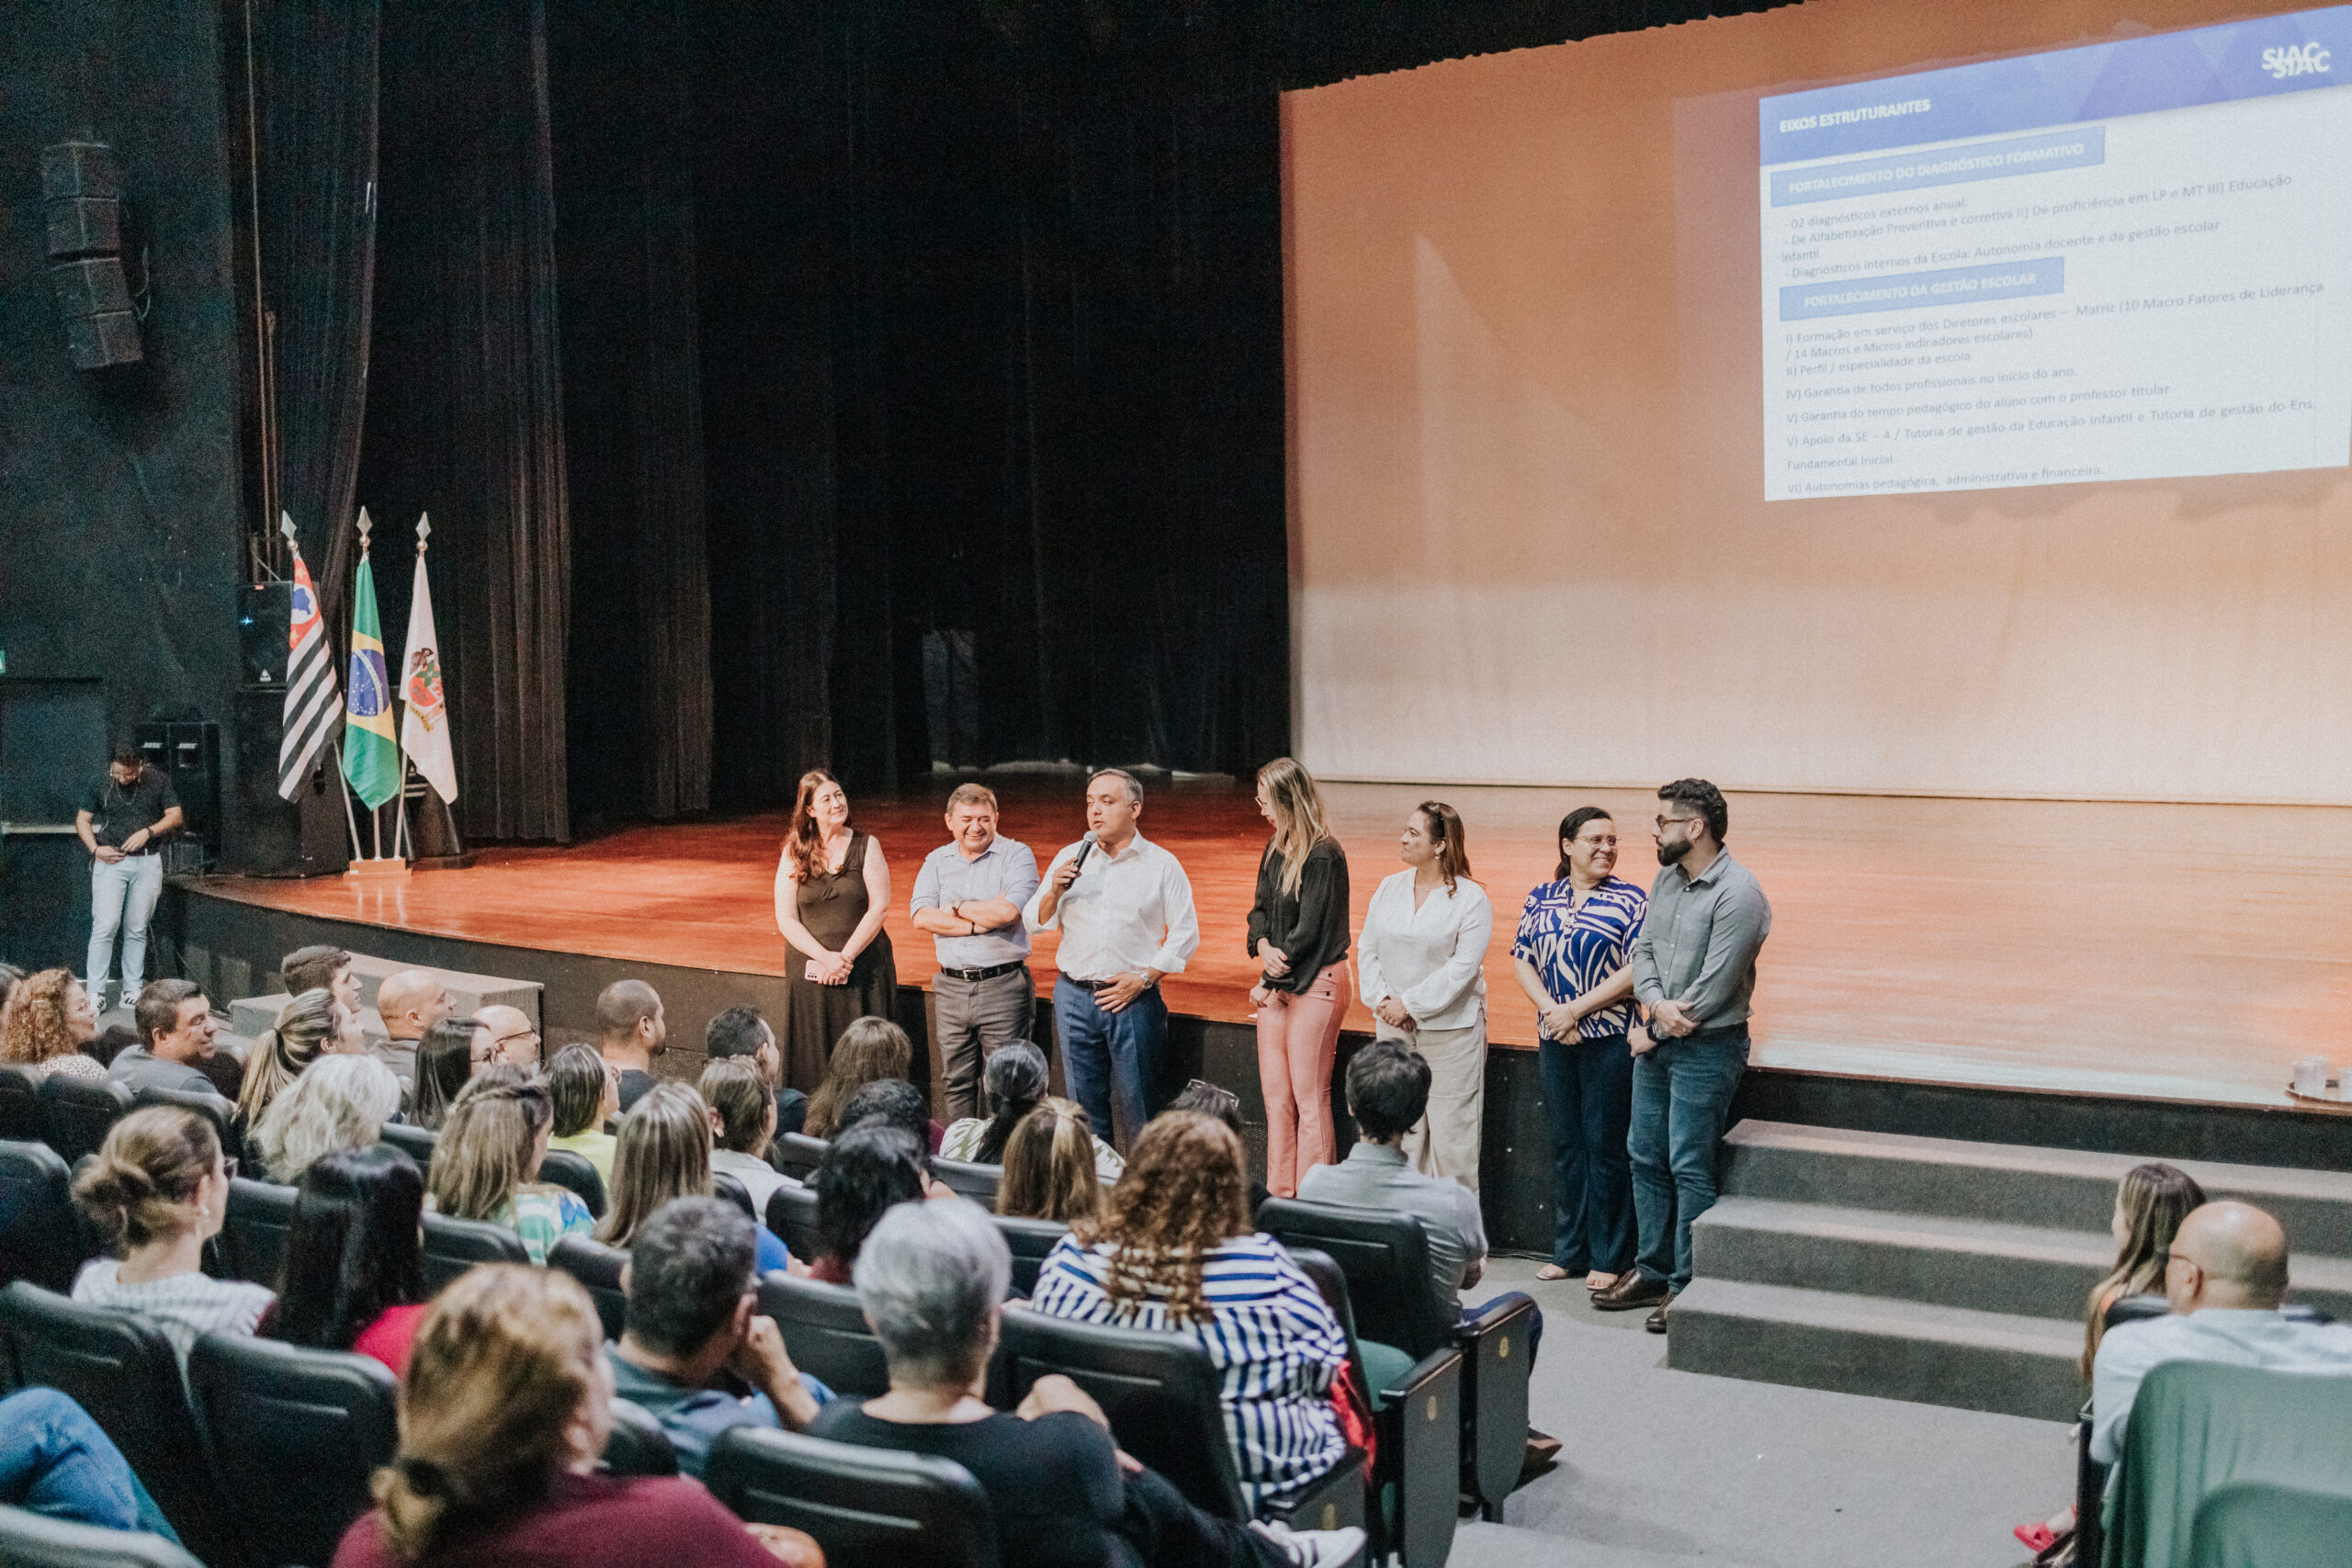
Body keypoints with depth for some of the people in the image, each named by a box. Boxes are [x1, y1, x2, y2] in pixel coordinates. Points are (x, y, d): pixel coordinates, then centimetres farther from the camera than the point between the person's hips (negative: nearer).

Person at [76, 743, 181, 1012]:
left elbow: (175, 816, 4)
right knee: (105, 926, -9)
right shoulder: (100, 783, 1)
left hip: (148, 862, 1)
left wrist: (148, 832, -12)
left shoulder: (158, 781, 1)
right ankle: (96, 993, -7)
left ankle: (133, 989, 12)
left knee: (137, 929, 5)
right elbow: (82, 819, 10)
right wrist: (95, 849, -4)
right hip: (110, 861, -1)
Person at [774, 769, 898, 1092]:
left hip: (864, 970, -1)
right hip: (811, 973, 1)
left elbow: (880, 907, -4)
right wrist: (825, 957, -12)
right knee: (812, 1062, 0)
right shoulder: (794, 854, 6)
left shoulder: (866, 847, 4)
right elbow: (786, 920, 0)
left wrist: (846, 956, -12)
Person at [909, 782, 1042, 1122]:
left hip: (1003, 986, -4)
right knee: (957, 1083, 11)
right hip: (951, 988, 4)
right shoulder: (936, 861, 11)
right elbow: (921, 916, -3)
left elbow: (1009, 910, -18)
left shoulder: (1017, 855, -1)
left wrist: (955, 908, -4)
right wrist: (977, 925, -12)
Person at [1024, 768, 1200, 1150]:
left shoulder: (1161, 865, 2)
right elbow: (1034, 921, 10)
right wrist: (1054, 893, -11)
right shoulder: (1070, 858, 9)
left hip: (1133, 1000, -3)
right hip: (1074, 997, 3)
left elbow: (1185, 933, 1)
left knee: (1136, 1107, -2)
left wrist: (1143, 978, -8)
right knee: (1085, 1106, 8)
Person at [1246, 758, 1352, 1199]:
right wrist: (1263, 947, -7)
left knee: (1309, 1097, -3)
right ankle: (1280, 1194, 18)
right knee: (1275, 1095, 10)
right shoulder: (1276, 849, 10)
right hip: (1277, 984, 8)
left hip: (1315, 983, -8)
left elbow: (1308, 931, -17)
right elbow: (1260, 909, 14)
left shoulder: (1324, 855, -15)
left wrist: (1269, 981, -9)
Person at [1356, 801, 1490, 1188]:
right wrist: (1381, 1001, -5)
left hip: (1450, 1029, -5)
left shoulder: (1471, 899, -8)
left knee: (1450, 1127, -2)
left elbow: (1463, 967, -14)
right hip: (1393, 1026, 5)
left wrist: (1409, 1004, -15)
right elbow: (1367, 950, 10)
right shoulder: (1389, 888, 8)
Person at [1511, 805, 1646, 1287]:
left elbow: (1637, 971, -11)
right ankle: (1569, 1251, 21)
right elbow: (1521, 960, 8)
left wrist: (1577, 1010, -14)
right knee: (1566, 1144, 11)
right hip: (1555, 1041, 4)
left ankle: (1609, 1259, 10)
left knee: (1605, 1145, 0)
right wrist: (1552, 1011, -8)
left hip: (1609, 1039, -4)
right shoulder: (1540, 899, 9)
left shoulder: (1631, 901, -4)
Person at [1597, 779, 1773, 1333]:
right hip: (1656, 1041, 8)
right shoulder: (1666, 879, 8)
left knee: (1689, 1168, -4)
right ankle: (1652, 1270, 25)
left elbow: (1712, 990, -20)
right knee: (1645, 1156, 14)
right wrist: (1657, 1003, -13)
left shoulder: (1738, 896, -19)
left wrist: (1652, 1032, -10)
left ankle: (1688, 1286, 6)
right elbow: (1643, 949, 8)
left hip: (1706, 1048, -8)